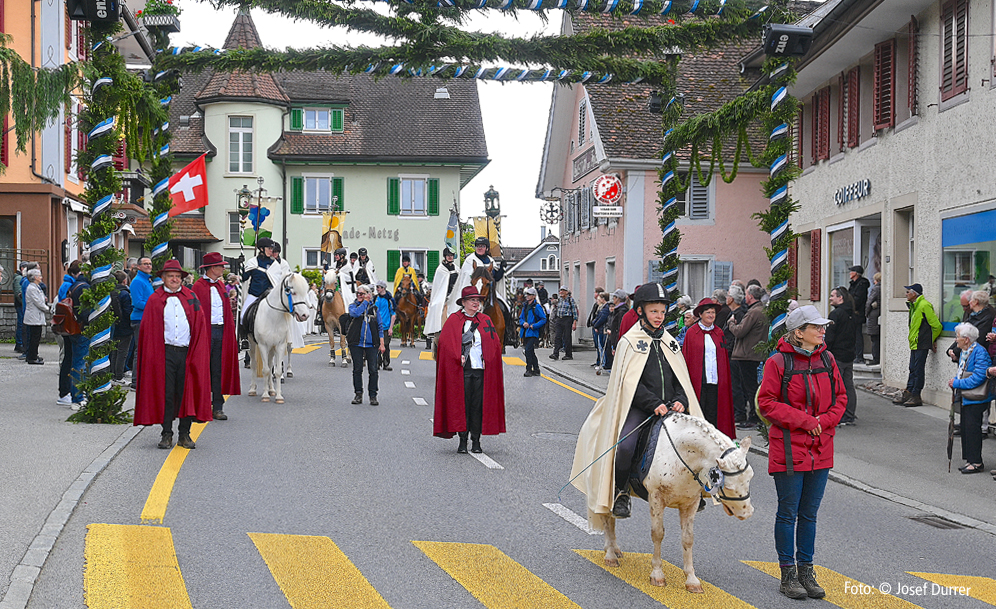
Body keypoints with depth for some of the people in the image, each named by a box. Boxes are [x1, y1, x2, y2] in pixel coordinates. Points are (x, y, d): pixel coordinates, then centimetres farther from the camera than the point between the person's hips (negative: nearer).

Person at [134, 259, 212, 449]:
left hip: (187, 353, 1)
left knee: (187, 393, 3)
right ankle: (166, 434, 10)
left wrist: (196, 353, 0)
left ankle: (184, 434, 12)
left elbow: (200, 327, 8)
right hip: (164, 353, -1)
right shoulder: (154, 300, 6)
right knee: (165, 394, 1)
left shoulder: (191, 298, 10)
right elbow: (147, 330, 4)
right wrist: (152, 354, -6)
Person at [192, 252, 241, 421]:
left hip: (222, 332, 6)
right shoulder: (199, 286, -5)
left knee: (219, 371, 6)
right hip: (205, 332, -6)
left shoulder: (221, 286, 16)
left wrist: (231, 330, 11)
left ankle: (217, 407, 9)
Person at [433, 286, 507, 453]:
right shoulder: (454, 320, 5)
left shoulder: (485, 320, 13)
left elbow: (495, 342, 9)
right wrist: (458, 357, -12)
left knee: (479, 405, 1)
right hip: (461, 370, -2)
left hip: (481, 370, 2)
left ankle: (476, 441, 9)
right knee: (461, 403, -2)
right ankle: (463, 441, 6)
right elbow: (444, 340, -3)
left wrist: (486, 360, -4)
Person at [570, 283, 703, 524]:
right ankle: (621, 492, -7)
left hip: (670, 408, 5)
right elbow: (629, 381, -9)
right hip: (638, 408, -5)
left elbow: (682, 378, 15)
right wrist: (654, 404, -19)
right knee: (625, 446, -28)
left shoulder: (670, 342, 16)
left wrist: (681, 400, -6)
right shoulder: (630, 341, 0)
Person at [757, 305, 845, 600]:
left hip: (820, 448, 5)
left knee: (809, 514, 13)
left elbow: (840, 396, 13)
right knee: (788, 513, 3)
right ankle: (788, 575, 13)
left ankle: (806, 571, 23)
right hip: (789, 450, -5)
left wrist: (825, 421, -6)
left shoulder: (827, 359, 7)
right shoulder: (778, 362, -9)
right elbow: (767, 402, -11)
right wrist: (805, 421, -17)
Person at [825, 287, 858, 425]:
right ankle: (849, 416, 13)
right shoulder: (853, 315, 12)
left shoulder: (836, 313, -14)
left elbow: (829, 337, -16)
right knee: (849, 386, 10)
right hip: (850, 356, 8)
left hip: (837, 356, -8)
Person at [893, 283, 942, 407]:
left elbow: (936, 326, -12)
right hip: (914, 344, 9)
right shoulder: (913, 306, 15)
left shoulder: (924, 306, -15)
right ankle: (908, 394, 14)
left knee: (918, 370, -5)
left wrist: (932, 341, -1)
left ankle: (916, 397, 0)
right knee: (913, 369, 11)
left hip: (922, 345, -9)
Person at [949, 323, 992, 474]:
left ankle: (976, 463, 1)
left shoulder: (980, 353, -19)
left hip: (976, 399, -10)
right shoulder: (964, 352, 10)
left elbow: (977, 378, -25)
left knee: (972, 429, -7)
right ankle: (970, 460, 21)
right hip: (967, 397, 10)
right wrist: (955, 380, 3)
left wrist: (957, 383, -20)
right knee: (966, 428, 13)